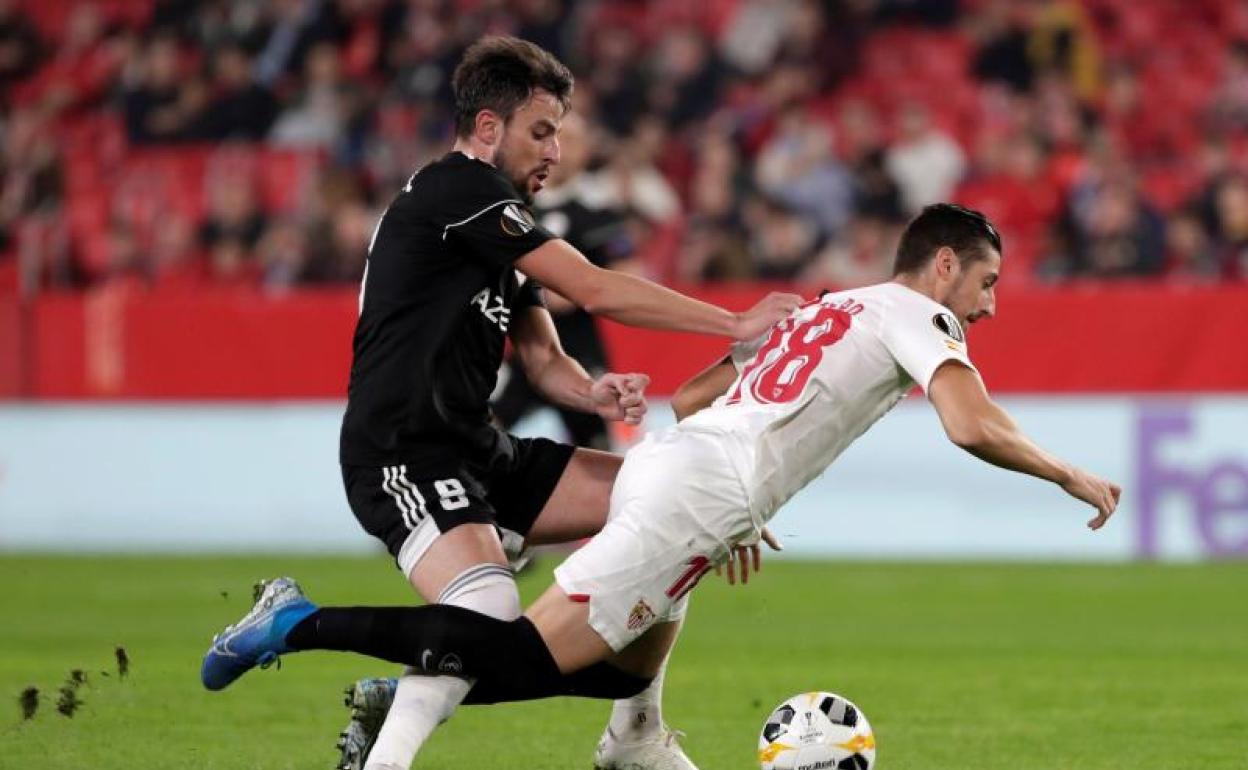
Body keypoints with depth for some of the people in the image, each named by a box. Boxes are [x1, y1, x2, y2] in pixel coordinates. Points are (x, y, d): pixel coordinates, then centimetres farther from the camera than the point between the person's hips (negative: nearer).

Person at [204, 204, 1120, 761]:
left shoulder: (822, 311, 28)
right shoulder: (914, 314, 2)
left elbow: (689, 399, 28)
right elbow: (975, 427, -14)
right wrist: (1071, 476, -1)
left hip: (667, 455, 10)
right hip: (696, 495, -10)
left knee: (626, 674, 18)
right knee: (529, 655, -11)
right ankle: (299, 624, -12)